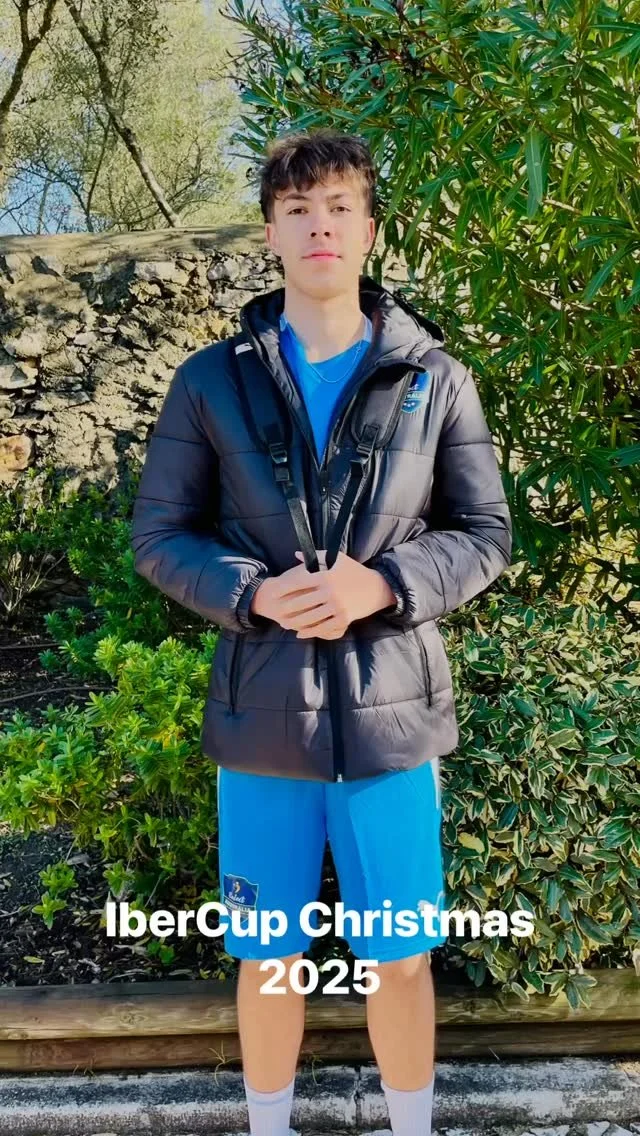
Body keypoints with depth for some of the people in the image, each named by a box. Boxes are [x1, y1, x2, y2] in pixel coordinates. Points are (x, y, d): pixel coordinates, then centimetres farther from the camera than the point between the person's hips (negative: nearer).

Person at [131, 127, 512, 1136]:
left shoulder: (434, 379, 2)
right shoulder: (213, 380, 1)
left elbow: (486, 532, 3)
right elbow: (158, 534, 3)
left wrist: (384, 584, -15)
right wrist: (254, 595, -15)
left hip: (391, 713, 0)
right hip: (261, 714, 0)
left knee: (401, 961, 14)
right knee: (269, 959, 16)